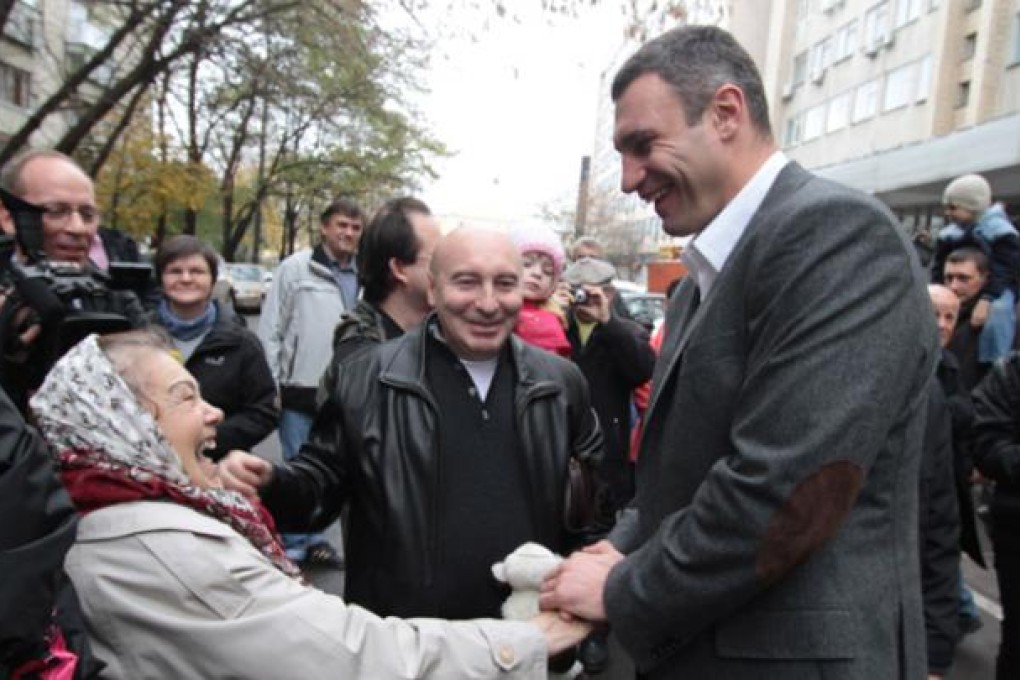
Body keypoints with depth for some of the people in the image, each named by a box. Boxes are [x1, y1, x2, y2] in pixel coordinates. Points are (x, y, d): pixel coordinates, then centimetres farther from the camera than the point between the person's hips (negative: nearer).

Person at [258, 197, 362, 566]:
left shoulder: (364, 277, 7)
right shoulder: (295, 268, -4)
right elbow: (270, 330, -5)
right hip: (299, 389, -4)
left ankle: (313, 539, 29)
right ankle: (296, 545, 19)